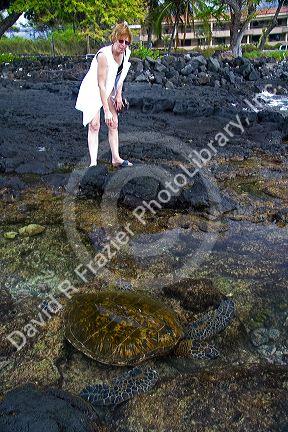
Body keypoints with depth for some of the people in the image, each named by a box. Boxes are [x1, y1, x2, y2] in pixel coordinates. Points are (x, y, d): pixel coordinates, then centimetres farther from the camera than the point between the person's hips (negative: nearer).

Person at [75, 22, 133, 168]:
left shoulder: (126, 52, -9)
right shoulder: (104, 55, -31)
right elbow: (101, 85, -33)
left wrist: (119, 95, -2)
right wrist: (107, 111, -35)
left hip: (109, 91, 7)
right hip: (93, 90, -7)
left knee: (114, 124, 6)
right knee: (94, 125, -14)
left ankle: (116, 158, 15)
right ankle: (93, 162, -14)